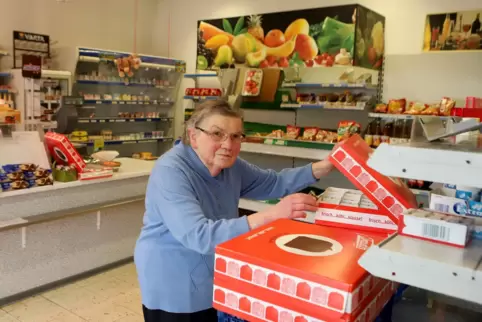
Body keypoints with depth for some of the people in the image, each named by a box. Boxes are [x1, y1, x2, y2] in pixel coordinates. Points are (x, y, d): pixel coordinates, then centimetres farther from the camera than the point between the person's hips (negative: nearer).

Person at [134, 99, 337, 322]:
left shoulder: (230, 165, -4)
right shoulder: (170, 172, -27)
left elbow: (273, 183, 8)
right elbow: (198, 235, -37)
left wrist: (323, 167, -5)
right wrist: (271, 215, -42)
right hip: (172, 287, -6)